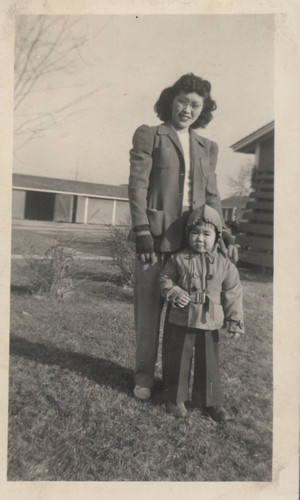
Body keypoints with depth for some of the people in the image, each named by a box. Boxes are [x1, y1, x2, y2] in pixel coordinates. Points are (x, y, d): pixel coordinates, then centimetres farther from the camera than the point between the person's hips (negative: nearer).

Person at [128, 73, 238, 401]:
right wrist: (142, 233, -12)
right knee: (148, 308, 3)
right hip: (155, 236, -3)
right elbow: (137, 185, -3)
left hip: (193, 239, 3)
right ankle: (144, 374, 19)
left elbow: (211, 196, 17)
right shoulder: (149, 136, 6)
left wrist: (224, 235, 5)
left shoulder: (207, 148, 18)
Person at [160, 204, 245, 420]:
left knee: (209, 363, 12)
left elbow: (233, 294, 2)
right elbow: (166, 279, 3)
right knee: (178, 360, 11)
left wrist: (235, 321, 0)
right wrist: (174, 293, -17)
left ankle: (211, 402, 30)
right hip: (181, 321, -1)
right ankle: (176, 398, 30)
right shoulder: (178, 259, -5)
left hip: (210, 323, 1)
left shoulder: (224, 264, -2)